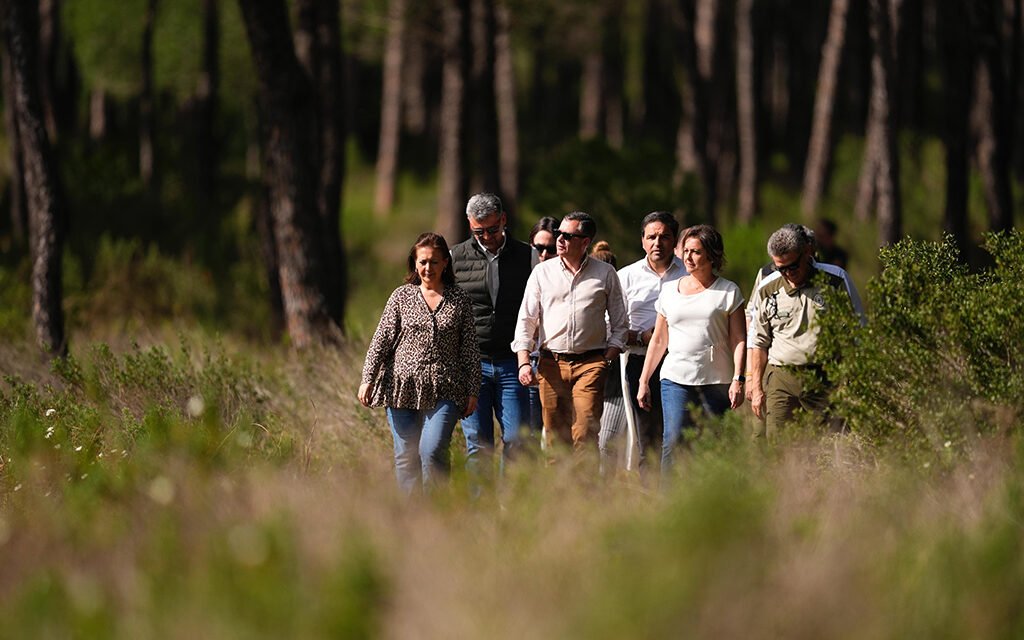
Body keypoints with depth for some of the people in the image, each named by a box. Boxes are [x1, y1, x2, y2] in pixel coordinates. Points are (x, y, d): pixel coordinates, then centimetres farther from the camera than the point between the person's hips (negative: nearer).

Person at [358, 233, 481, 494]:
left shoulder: (460, 301, 7)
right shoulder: (401, 296, 7)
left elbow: (470, 349, 8)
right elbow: (381, 340, 6)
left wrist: (473, 391, 5)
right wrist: (367, 379, -1)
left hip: (444, 390, -2)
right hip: (403, 386, 2)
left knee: (432, 450, -17)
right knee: (406, 456, 3)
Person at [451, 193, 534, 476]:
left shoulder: (527, 256, 6)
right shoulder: (455, 258, 6)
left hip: (512, 364, 0)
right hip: (471, 364, 0)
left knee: (516, 442, -4)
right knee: (478, 447, 0)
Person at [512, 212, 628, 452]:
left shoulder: (605, 274, 7)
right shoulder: (542, 272, 9)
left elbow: (619, 324, 11)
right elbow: (526, 320, 9)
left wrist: (606, 360, -1)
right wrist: (524, 362, -3)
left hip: (590, 363, -2)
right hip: (551, 364, 2)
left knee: (584, 435, -13)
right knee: (555, 437, 0)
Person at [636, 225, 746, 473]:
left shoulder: (728, 292, 5)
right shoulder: (670, 292, 13)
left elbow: (738, 340, 1)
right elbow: (658, 341, 19)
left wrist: (738, 380, -9)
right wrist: (644, 381, 15)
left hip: (716, 383, -2)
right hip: (676, 379, 2)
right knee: (673, 443, -11)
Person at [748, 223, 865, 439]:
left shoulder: (836, 280, 1)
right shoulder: (766, 290, 7)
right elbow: (759, 342, 17)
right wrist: (756, 387, 13)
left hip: (827, 380, -1)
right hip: (781, 379, 2)